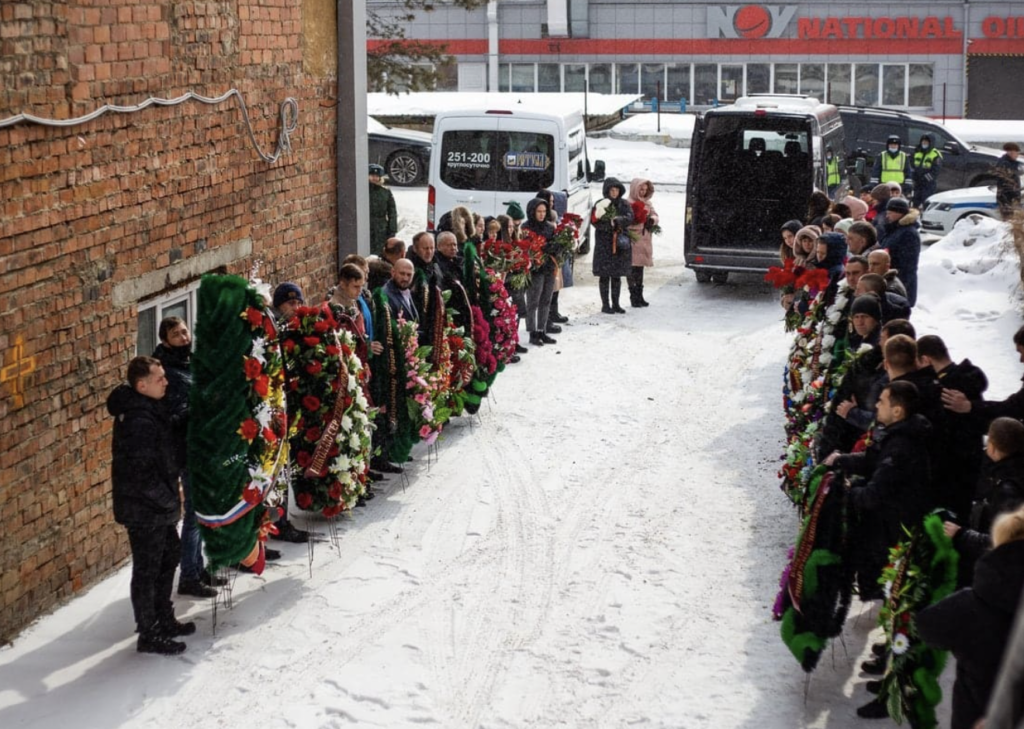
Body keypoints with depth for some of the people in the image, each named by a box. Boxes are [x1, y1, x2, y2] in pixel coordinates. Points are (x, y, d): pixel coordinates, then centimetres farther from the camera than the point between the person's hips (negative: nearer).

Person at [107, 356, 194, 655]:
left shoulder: (146, 409, 8)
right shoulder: (139, 421, -25)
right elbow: (141, 473, -27)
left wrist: (171, 498, 15)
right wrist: (170, 500, -18)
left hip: (157, 508, 10)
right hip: (144, 510, -10)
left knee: (168, 560, 22)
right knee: (147, 571, 1)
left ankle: (163, 620, 36)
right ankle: (149, 636, 11)